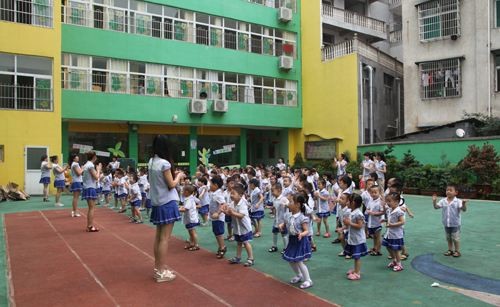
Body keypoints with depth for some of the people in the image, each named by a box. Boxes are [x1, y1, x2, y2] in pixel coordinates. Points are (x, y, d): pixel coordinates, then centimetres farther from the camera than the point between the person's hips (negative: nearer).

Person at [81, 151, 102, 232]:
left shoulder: (86, 165, 14)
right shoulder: (91, 165, -14)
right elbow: (96, 177, -17)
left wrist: (97, 169, 12)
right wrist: (98, 169, -4)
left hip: (87, 188, 9)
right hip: (90, 188, -9)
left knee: (91, 208, 14)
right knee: (92, 208, -5)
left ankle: (89, 226, 18)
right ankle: (90, 226, -3)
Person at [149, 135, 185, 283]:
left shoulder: (151, 162, 7)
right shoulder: (164, 163, -17)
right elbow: (171, 185, -13)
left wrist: (172, 174, 14)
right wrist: (179, 176, 3)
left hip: (157, 203, 8)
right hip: (167, 203, -8)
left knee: (158, 236, 14)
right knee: (164, 238, -3)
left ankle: (158, 267, 24)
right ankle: (162, 272, 3)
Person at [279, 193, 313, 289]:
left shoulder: (302, 218, -20)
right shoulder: (287, 216, -1)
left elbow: (307, 231, -19)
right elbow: (285, 224, 13)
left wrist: (301, 234, -39)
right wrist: (281, 226, -9)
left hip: (300, 241, -7)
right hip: (292, 240, 7)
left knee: (299, 261, -5)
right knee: (291, 260, 16)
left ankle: (308, 280, 11)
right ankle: (299, 276, 39)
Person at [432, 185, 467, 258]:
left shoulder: (458, 201, -13)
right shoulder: (443, 201, -2)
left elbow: (464, 209, -21)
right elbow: (436, 207, -2)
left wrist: (464, 204, -40)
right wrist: (434, 201, -18)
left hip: (455, 224, -4)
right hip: (446, 224, 4)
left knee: (455, 238, 4)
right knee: (448, 238, 16)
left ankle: (457, 251, 19)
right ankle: (450, 250, 30)